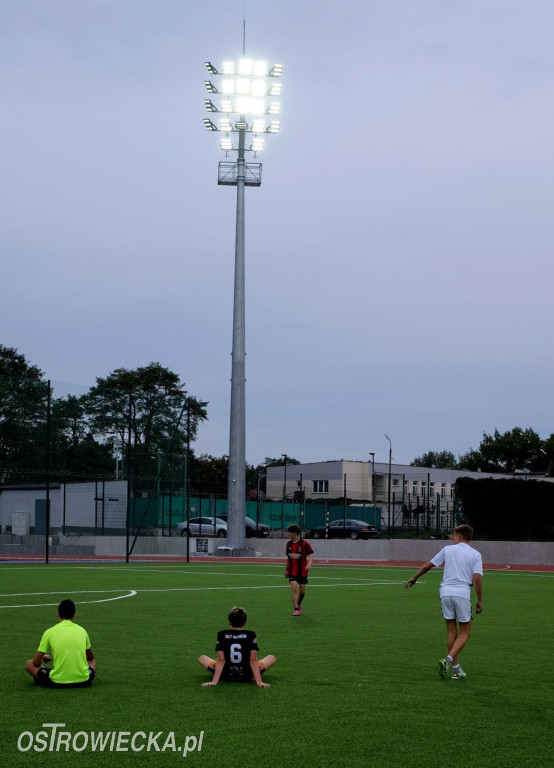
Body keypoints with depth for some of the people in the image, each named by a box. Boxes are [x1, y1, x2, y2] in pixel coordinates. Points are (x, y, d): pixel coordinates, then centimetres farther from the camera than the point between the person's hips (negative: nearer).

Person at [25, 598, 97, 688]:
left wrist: (45, 658, 28)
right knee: (92, 662, 35)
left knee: (29, 664, 19)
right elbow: (91, 658, 25)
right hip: (83, 682, 2)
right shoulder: (82, 631, 8)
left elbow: (36, 663, 4)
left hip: (57, 682, -2)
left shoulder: (50, 632, -1)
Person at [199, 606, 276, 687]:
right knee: (272, 658, 17)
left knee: (202, 658, 22)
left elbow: (220, 660, -11)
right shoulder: (251, 635, -8)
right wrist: (259, 682, -10)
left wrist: (214, 681, -10)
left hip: (226, 677, 1)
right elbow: (253, 660, -10)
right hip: (247, 677, -1)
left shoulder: (222, 635, -7)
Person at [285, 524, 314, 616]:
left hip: (302, 571, -2)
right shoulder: (289, 544, 7)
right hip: (292, 571, 2)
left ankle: (298, 604, 34)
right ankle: (296, 609, -12)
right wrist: (287, 570, 20)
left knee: (302, 590, 7)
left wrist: (309, 564, -29)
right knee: (293, 588, -13)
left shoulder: (305, 544, -8)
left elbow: (311, 555, -10)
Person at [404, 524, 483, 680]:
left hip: (446, 592, 2)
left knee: (451, 631, 12)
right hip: (462, 594, -2)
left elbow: (427, 566, 14)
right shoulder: (475, 555, 4)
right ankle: (449, 659, -16)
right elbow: (477, 579, -6)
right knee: (464, 633, 7)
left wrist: (413, 578, 28)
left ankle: (456, 668, 12)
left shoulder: (447, 550, 10)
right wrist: (480, 600, 3)